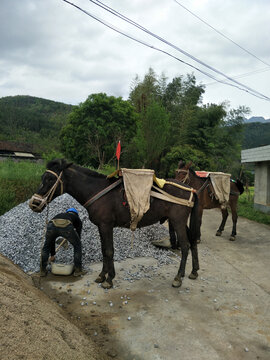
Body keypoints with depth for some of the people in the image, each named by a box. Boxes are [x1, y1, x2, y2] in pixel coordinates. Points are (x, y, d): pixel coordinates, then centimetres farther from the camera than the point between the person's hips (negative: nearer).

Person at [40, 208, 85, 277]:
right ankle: (78, 269, 27)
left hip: (52, 225, 3)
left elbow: (51, 240, 50)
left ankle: (43, 270, 34)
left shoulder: (58, 215, 46)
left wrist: (52, 255, 59)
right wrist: (77, 258, 49)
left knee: (47, 245, 34)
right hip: (66, 227, -2)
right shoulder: (77, 219, 39)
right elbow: (78, 238, 39)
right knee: (77, 245, 26)